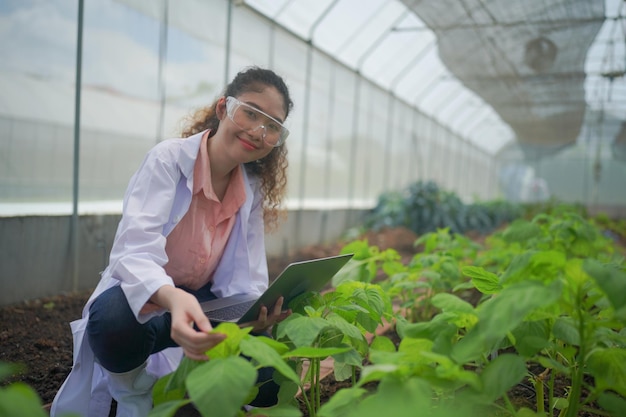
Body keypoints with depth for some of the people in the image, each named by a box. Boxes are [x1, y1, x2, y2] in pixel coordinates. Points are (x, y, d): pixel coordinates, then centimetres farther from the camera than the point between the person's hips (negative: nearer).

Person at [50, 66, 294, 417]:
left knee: (269, 380, -19)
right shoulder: (170, 159, -18)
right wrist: (173, 299, -54)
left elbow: (244, 277, -10)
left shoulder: (253, 189, -3)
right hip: (141, 293, -3)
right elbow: (136, 250, -32)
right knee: (114, 321, -39)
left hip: (201, 300, 4)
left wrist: (256, 312, -34)